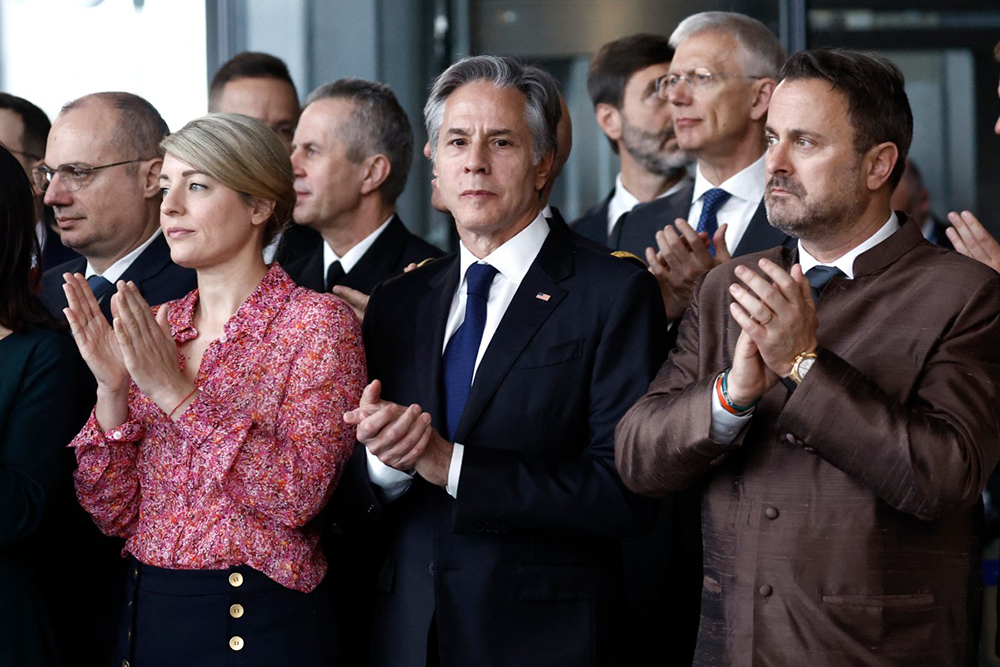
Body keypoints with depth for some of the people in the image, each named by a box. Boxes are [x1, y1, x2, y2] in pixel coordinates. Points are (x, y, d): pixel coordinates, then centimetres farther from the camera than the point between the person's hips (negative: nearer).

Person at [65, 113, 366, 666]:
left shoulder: (318, 322, -8)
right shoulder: (155, 329, 7)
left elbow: (299, 494, -20)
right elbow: (112, 514, 2)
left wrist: (180, 393, -22)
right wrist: (113, 389, -12)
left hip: (258, 622, -5)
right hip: (146, 617, 5)